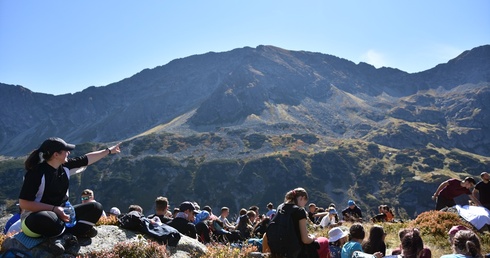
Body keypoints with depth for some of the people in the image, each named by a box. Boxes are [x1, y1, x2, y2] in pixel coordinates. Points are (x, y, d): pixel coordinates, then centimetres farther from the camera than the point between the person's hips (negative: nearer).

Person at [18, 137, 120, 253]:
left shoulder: (65, 166, -1)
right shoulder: (36, 173, -20)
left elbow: (88, 158, 13)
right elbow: (24, 203, -21)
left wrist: (109, 150, 20)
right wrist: (54, 209, -26)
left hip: (61, 213, 7)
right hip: (36, 216, -7)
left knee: (96, 208, -4)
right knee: (49, 221, -43)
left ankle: (63, 230, -16)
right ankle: (69, 228, -11)